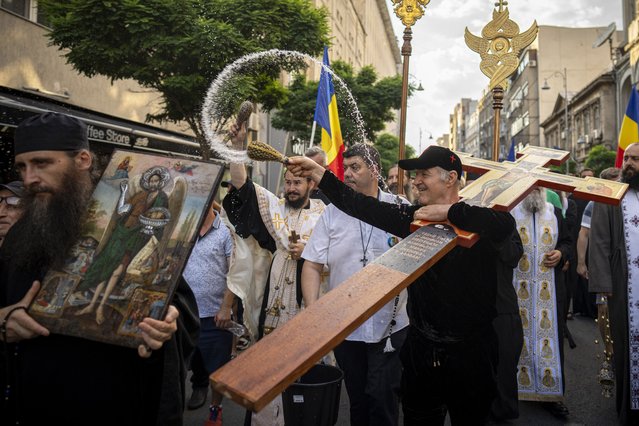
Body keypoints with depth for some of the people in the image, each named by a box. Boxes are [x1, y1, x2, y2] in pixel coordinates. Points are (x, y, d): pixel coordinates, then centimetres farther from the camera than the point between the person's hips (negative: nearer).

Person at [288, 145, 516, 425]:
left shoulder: (477, 222, -12)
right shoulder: (415, 218, 0)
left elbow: (506, 224, -35)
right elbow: (362, 206, -2)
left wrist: (448, 211, -26)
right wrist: (316, 171, -4)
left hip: (470, 354, -3)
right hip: (421, 349, 4)